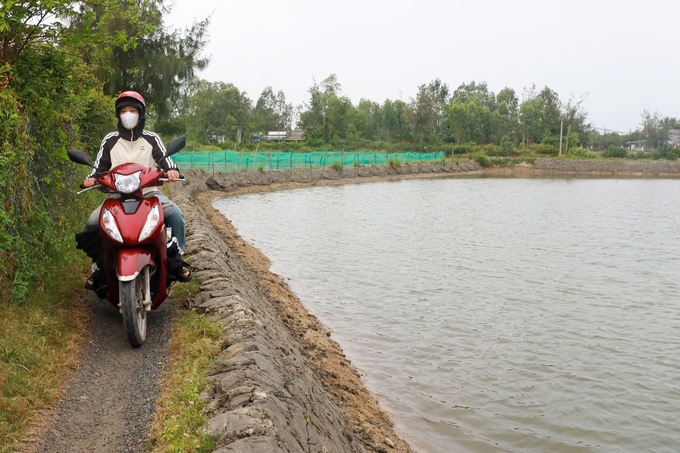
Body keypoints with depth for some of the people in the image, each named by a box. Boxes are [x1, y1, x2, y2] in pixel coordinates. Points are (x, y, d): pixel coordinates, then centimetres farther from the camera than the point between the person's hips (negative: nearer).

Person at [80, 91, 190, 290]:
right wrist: (91, 178, -11)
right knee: (92, 223, -20)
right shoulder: (110, 140, 9)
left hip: (148, 192, -1)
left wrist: (171, 170, -24)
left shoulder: (152, 139, 7)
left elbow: (165, 160, -1)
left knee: (175, 214, -27)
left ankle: (176, 256, -10)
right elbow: (100, 166, 10)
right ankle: (99, 265, -1)